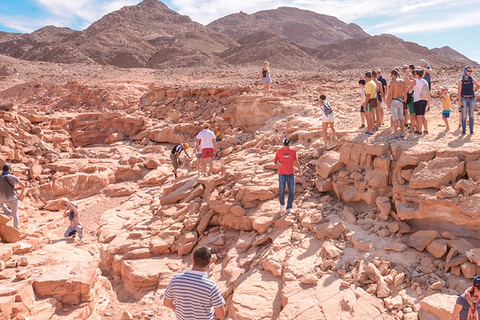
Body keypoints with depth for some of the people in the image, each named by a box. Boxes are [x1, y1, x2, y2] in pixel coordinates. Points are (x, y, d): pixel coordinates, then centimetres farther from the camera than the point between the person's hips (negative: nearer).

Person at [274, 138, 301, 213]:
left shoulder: (293, 151, 5)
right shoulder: (279, 151, 0)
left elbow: (295, 161, 15)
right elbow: (275, 160, 7)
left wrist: (299, 169, 6)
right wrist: (277, 163, -16)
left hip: (291, 174, 2)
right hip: (282, 174, -2)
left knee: (292, 192, 2)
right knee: (281, 191, -4)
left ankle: (289, 207, 14)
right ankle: (282, 204, 22)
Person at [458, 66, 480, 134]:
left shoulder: (472, 80, 6)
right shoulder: (461, 81, -1)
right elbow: (459, 92, -5)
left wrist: (474, 91, 6)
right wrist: (460, 101, -11)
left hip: (472, 99, 2)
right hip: (464, 99, -2)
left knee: (471, 115, 2)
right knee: (464, 115, -4)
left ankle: (471, 130, 7)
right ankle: (463, 130, 1)